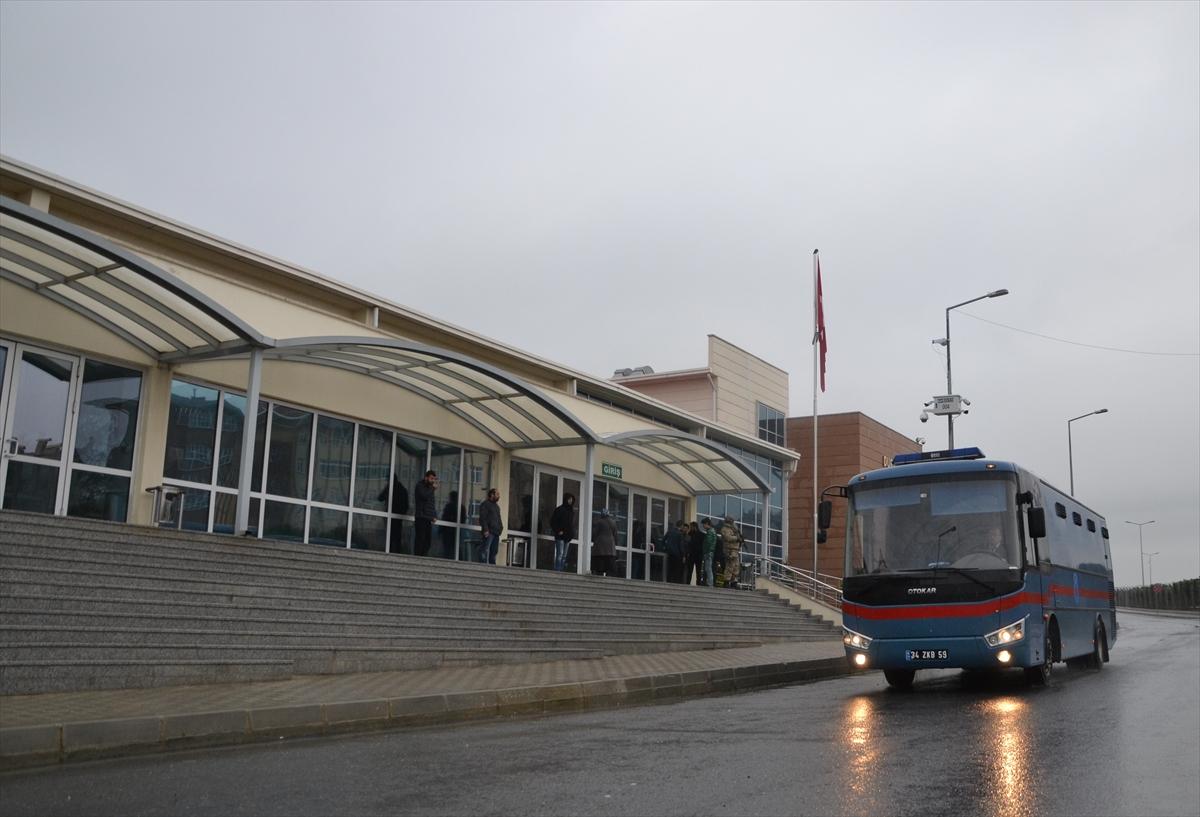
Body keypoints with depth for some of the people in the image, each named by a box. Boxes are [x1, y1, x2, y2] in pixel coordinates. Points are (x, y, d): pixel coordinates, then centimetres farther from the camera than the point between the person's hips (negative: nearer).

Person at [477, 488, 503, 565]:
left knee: (494, 551, 8)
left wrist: (500, 527, 12)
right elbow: (482, 518, -10)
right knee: (485, 551, -12)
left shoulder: (496, 505, 24)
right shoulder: (485, 504, -1)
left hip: (496, 532, 8)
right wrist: (485, 529, -19)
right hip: (489, 532, -8)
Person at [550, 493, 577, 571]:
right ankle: (557, 570, -14)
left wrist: (572, 533, 9)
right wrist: (558, 531, -13)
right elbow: (552, 521, -7)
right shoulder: (560, 509, -4)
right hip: (560, 536, -7)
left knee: (564, 556, 6)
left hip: (568, 536, 7)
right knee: (560, 554, -12)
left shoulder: (572, 511, 15)